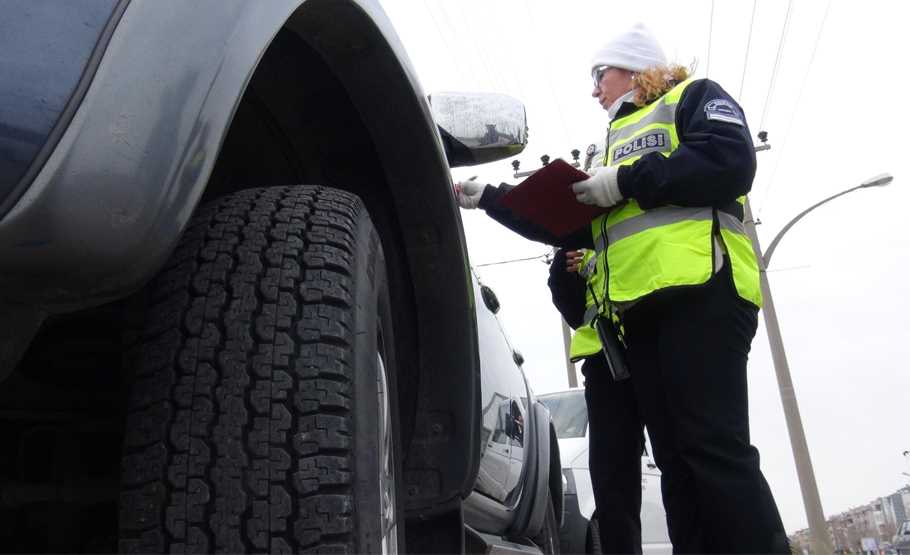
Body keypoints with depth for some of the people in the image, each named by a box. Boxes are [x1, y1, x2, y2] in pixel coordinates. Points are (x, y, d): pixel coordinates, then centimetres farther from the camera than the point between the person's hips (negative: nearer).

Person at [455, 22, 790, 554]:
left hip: (696, 294, -7)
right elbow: (572, 227, 29)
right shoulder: (615, 143, 35)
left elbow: (730, 161, -5)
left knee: (715, 449, -16)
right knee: (679, 462, 2)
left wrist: (629, 180, -5)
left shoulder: (693, 97, 16)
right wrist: (487, 197, 28)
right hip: (626, 313, 7)